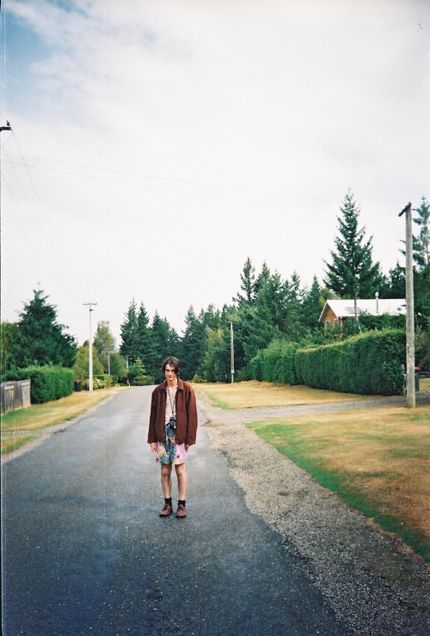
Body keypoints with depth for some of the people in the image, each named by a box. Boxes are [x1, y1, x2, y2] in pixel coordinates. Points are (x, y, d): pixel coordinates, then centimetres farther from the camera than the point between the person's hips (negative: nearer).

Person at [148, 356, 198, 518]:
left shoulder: (186, 389, -5)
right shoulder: (158, 391, 3)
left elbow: (192, 414, -5)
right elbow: (153, 416, 7)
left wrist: (190, 438, -7)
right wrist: (152, 439, 4)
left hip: (179, 435, -3)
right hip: (163, 435, 3)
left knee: (180, 470, 4)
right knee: (165, 471, 8)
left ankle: (182, 504, 16)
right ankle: (167, 504, 20)